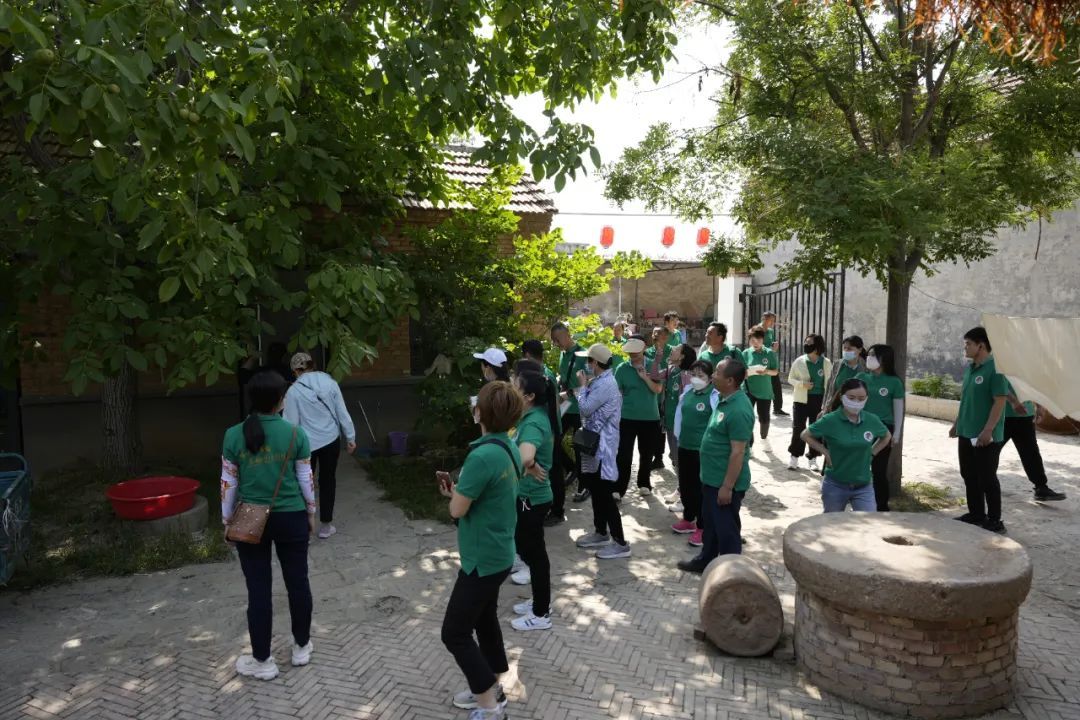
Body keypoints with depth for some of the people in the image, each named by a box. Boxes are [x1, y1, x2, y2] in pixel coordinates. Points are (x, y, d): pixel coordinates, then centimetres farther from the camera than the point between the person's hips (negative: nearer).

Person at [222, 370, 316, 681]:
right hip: (291, 518, 0)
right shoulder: (295, 433, -9)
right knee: (297, 582, 15)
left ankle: (262, 661, 21)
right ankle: (302, 647, 31)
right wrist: (311, 513, 12)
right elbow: (306, 479, -2)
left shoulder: (233, 436, -8)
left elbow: (229, 483, -2)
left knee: (258, 589, 9)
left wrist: (227, 520, 10)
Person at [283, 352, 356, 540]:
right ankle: (326, 526, 20)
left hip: (307, 444, -2)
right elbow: (342, 413, -1)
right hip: (331, 440, 2)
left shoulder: (294, 391, -11)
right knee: (327, 481, 13)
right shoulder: (330, 382, -4)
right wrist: (351, 438, 7)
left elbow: (291, 423, -9)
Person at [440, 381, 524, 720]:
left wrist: (453, 493, -1)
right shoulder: (510, 447, 0)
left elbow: (457, 510, -21)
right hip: (498, 553, 9)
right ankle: (490, 688, 40)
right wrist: (458, 489, 0)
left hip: (482, 559, -9)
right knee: (484, 619, 24)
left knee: (455, 632, 6)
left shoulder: (482, 456, -29)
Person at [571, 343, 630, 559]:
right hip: (596, 443, 10)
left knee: (605, 494, -6)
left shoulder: (605, 384, -20)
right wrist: (586, 385, 5)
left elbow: (586, 408, -20)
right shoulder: (601, 380, 12)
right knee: (596, 491, 18)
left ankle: (620, 543, 0)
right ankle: (601, 533, 31)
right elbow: (591, 406, 13)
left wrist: (582, 385, -7)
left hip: (603, 445, -10)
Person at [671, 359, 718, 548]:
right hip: (684, 446, 7)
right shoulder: (687, 391, 6)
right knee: (685, 486, 18)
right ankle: (688, 520, 36)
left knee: (701, 489, 3)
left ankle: (701, 527, 16)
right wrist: (679, 436, 17)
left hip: (703, 450, -7)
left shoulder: (714, 396, -14)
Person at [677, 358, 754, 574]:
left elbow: (738, 453, -25)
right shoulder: (725, 400, 6)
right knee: (710, 523, 24)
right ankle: (705, 561, 41)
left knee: (726, 529, 5)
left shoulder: (738, 410, -25)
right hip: (712, 478, 10)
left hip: (726, 482, -10)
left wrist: (727, 486, -22)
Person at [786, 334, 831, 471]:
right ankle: (794, 457, 13)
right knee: (798, 428, 1)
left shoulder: (826, 363, -3)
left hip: (819, 400, 0)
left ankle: (812, 458, 20)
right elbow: (790, 379, 4)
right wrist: (802, 384, -16)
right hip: (802, 399, 0)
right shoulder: (799, 361, -4)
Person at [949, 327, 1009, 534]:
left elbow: (1000, 401, -18)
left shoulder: (995, 369, -15)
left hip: (986, 436, -8)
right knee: (969, 476, 14)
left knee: (987, 478, 0)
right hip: (966, 433, 8)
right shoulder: (969, 368, 10)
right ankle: (976, 514, 26)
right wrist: (957, 424, 19)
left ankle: (994, 521, 12)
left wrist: (988, 430, -22)